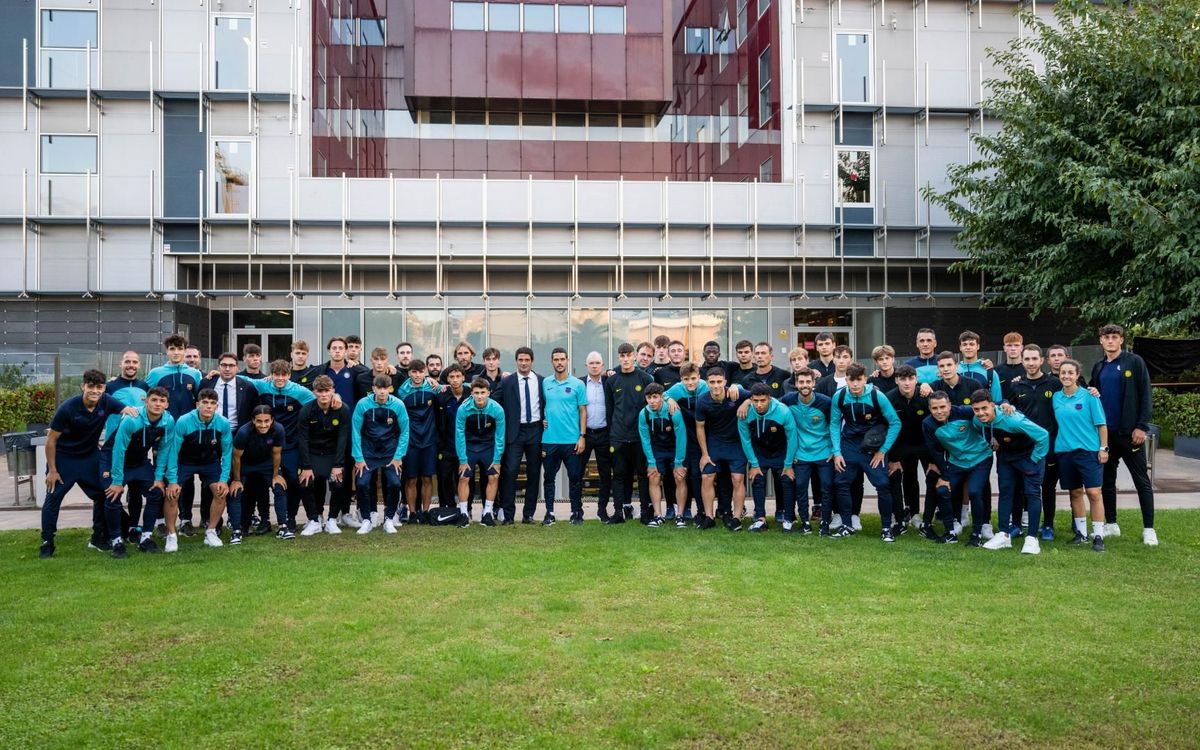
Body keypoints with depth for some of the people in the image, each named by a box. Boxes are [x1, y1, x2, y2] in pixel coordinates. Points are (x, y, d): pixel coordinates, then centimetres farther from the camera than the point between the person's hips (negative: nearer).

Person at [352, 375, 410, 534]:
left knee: (394, 484, -14)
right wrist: (358, 458, -7)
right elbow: (356, 431, -7)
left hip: (390, 453, 0)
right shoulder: (362, 404, -13)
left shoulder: (398, 405, -11)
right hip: (368, 453, 0)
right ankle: (368, 518, 8)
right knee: (362, 483, -14)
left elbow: (404, 431, -4)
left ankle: (388, 519, 7)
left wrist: (398, 456, -7)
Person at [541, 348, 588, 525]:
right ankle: (549, 512, 16)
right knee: (549, 477, 7)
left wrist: (582, 436, -5)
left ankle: (576, 512, 15)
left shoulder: (578, 384, 1)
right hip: (549, 440, 2)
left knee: (575, 477, 4)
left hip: (572, 440, -2)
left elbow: (582, 411, 1)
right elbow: (541, 407, 10)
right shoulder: (545, 383, 6)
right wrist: (539, 427, 2)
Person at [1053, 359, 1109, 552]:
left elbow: (1101, 424, -3)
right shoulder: (1056, 397, 7)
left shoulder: (1089, 396, -4)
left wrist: (1103, 448, -7)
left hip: (1089, 451, -4)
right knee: (1075, 493, 11)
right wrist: (1056, 444, 9)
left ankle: (1098, 536, -1)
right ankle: (1081, 533, 21)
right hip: (1065, 451, 4)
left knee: (1094, 493, -6)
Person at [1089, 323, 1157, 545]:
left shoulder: (1135, 362, -4)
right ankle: (1111, 524, 20)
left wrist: (1142, 426, -14)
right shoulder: (1098, 367, 12)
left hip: (1130, 432, -5)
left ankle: (1149, 529, 7)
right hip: (1105, 432, 5)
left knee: (1142, 481, 1)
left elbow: (1145, 395, -8)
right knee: (1107, 480, 10)